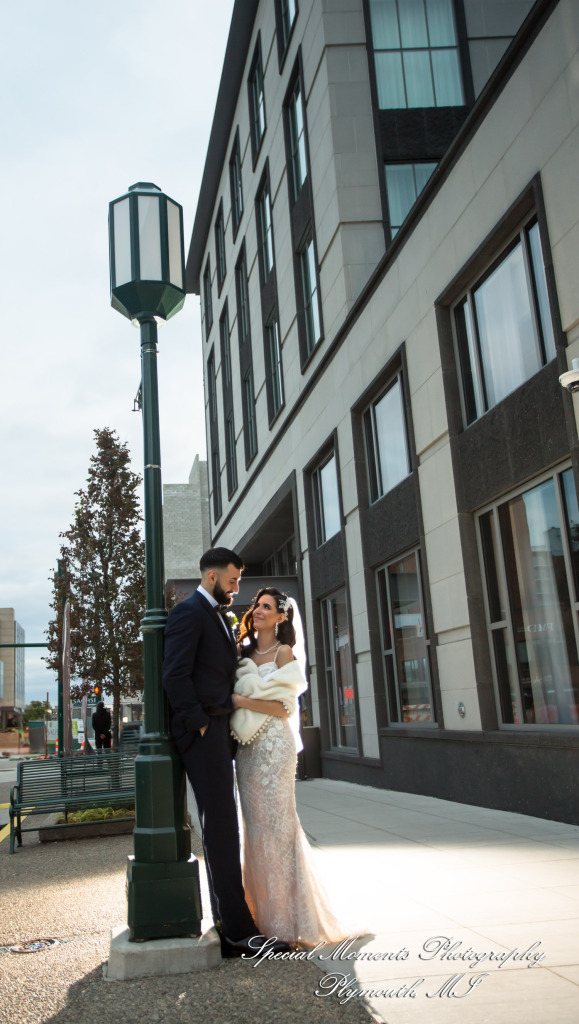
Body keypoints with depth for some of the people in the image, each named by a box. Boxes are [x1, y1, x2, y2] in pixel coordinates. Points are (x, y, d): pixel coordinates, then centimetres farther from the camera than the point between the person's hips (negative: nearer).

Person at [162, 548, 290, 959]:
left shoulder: (218, 616, 21)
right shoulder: (189, 612, -9)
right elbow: (175, 676, -17)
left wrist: (225, 728, 11)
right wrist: (200, 722, -15)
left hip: (218, 734, 10)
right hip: (203, 733, -10)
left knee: (222, 829, 13)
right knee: (221, 829, -7)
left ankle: (227, 922, 22)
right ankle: (238, 930, -1)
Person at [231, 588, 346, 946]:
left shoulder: (283, 653, -4)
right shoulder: (244, 651, 14)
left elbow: (284, 707, -11)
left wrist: (240, 700, -15)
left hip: (273, 745, -6)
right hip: (247, 746, 6)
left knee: (276, 824, -4)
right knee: (255, 824, 9)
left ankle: (288, 918, 7)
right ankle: (265, 912, 20)